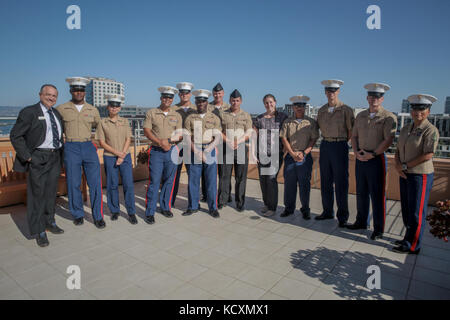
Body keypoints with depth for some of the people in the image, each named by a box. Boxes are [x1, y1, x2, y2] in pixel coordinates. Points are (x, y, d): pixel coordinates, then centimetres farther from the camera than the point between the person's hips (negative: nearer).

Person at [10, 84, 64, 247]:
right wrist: (27, 157, -13)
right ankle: (38, 231, 11)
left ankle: (49, 222, 30)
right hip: (38, 158, -6)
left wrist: (61, 154, 13)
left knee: (51, 192, 14)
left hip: (55, 157, 6)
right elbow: (15, 136, -8)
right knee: (37, 193, 0)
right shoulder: (29, 112, -7)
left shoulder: (57, 113, 13)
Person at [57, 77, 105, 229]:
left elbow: (99, 127, 21)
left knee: (95, 183, -3)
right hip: (71, 149, -1)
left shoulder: (93, 110, 8)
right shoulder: (61, 109, 3)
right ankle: (78, 215, 21)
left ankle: (98, 216, 8)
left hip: (89, 148, 1)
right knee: (73, 184, 4)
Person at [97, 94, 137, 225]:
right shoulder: (103, 123, 2)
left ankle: (131, 212, 6)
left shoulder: (125, 121, 8)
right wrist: (117, 152, -11)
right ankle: (115, 211, 20)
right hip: (109, 157, -1)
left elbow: (128, 139, 3)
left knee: (129, 184, -4)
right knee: (112, 185, 4)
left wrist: (122, 156, -8)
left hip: (125, 156, 1)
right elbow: (102, 142, -2)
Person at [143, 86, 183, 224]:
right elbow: (146, 131, -3)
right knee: (154, 181, -5)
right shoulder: (151, 113, 5)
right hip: (156, 151, -2)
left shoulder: (177, 115, 11)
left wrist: (170, 141, -12)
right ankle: (150, 212, 4)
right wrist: (160, 142, -15)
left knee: (169, 181, 8)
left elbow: (180, 135, 8)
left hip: (172, 151, 3)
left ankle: (165, 207, 23)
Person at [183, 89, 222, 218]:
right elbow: (188, 137, 1)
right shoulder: (190, 118, 8)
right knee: (193, 180, 4)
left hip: (210, 151, -1)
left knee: (211, 181, 1)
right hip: (194, 151, 1)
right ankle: (193, 207, 18)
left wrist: (209, 148, -19)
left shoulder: (215, 118, 7)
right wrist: (196, 151, -12)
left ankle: (213, 208, 13)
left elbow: (218, 137, -2)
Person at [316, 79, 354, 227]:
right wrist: (327, 141, 11)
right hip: (324, 146, 5)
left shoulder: (346, 109, -4)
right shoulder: (321, 110, 11)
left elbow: (351, 131, -3)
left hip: (340, 146, -5)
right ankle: (328, 211, 22)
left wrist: (340, 142, 1)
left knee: (341, 183, -2)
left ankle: (342, 217, 8)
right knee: (325, 181, 10)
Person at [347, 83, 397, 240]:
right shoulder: (360, 115, 12)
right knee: (361, 193, 14)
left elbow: (388, 140, -13)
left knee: (377, 195, 1)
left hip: (377, 160, -5)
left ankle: (378, 229, 13)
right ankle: (361, 222, 29)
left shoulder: (388, 117, -5)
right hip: (360, 159, 5)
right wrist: (356, 152, -2)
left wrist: (373, 154, -15)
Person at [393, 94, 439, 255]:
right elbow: (398, 150, 11)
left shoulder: (431, 130, -12)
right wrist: (397, 165, -6)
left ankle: (412, 246, 13)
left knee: (416, 212, 2)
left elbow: (428, 155, -18)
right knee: (406, 209, 14)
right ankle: (408, 238, 29)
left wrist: (405, 166, -14)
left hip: (420, 175, -7)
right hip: (405, 175, 7)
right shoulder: (405, 129, 10)